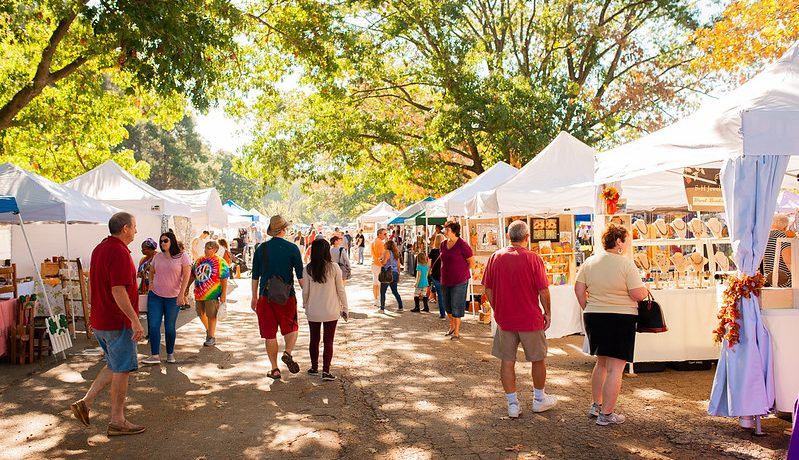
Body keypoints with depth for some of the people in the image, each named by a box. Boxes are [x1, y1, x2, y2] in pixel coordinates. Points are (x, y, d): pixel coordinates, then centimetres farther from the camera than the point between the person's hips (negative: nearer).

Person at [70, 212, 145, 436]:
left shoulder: (99, 249, 12)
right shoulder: (119, 252, -20)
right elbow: (118, 291, -27)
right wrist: (135, 320, -26)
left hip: (100, 321, 9)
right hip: (118, 322, -9)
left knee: (114, 366, 21)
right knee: (121, 370, 1)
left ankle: (86, 402, 14)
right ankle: (117, 422, 10)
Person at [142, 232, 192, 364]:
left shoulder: (182, 256, -7)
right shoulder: (158, 256, 6)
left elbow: (187, 275, -11)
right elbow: (151, 271, 23)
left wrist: (181, 294, -19)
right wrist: (151, 283, 4)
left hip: (173, 297, -3)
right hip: (155, 295, 4)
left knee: (170, 327, 5)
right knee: (153, 325, -4)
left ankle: (170, 354, 20)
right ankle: (155, 356, 0)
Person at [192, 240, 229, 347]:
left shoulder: (220, 262, -9)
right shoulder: (199, 260, 11)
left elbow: (224, 280, -12)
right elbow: (192, 275, 21)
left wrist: (223, 294, -16)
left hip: (212, 294, -7)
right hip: (199, 293, 7)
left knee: (211, 315, -2)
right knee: (200, 313, 16)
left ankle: (211, 337, 7)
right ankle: (208, 329, 40)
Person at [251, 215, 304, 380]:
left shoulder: (261, 248, 2)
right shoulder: (292, 248, -5)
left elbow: (255, 276, 7)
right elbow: (300, 275, -5)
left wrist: (254, 297, 17)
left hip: (266, 296, 2)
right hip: (287, 296, -1)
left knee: (270, 334, 9)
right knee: (291, 328, 17)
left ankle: (275, 369, 13)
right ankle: (287, 353, -9)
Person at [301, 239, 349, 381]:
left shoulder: (308, 269, -7)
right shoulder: (334, 267, -10)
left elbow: (305, 291, -1)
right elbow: (340, 290, -6)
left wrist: (305, 305, 17)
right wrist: (345, 308, 4)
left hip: (313, 311, 2)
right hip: (331, 311, -1)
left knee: (314, 339, 18)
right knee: (328, 341, 6)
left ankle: (314, 368, 29)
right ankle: (326, 371, 0)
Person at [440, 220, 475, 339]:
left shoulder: (462, 245, -15)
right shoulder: (443, 245, 5)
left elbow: (472, 262, -10)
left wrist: (461, 272, 0)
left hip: (459, 281, -7)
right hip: (445, 280, 7)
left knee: (456, 307, 0)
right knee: (447, 305, 16)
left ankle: (457, 332, 12)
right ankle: (452, 326, 38)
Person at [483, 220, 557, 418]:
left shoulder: (496, 257, -2)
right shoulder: (532, 258, -12)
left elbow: (488, 288, 2)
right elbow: (543, 290, -11)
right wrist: (548, 313, 3)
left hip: (504, 319, 2)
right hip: (530, 319, -2)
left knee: (507, 361, 10)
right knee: (538, 359, 16)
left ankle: (512, 404, 14)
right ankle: (539, 399, 30)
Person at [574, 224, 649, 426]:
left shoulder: (589, 262, 4)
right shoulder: (626, 264, -12)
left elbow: (579, 290, 3)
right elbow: (637, 294, -14)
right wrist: (646, 290, 7)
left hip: (594, 317, 6)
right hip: (621, 319, -6)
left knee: (601, 363, 22)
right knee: (615, 368, 1)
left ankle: (596, 405, 30)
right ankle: (606, 414, 5)